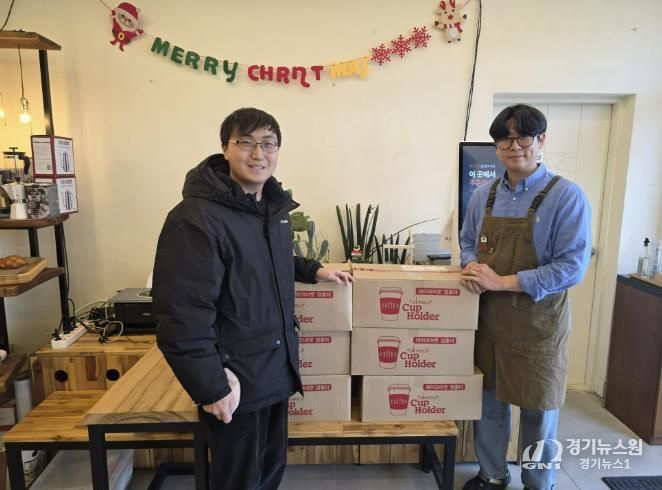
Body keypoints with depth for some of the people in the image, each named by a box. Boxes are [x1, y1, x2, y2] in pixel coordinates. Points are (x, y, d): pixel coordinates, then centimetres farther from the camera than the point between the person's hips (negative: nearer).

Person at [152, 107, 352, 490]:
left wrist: (312, 270, 14)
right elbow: (182, 317, -25)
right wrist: (211, 388, -21)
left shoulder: (274, 206, 6)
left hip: (277, 369, 8)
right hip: (234, 380, -7)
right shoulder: (197, 218, -22)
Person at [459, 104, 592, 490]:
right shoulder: (484, 195, 4)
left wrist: (502, 281, -21)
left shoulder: (566, 196, -12)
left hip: (538, 323, -4)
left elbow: (572, 267, -18)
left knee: (538, 410, 12)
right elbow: (468, 243, 14)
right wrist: (472, 267, -9)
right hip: (487, 318, 5)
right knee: (489, 402, 17)